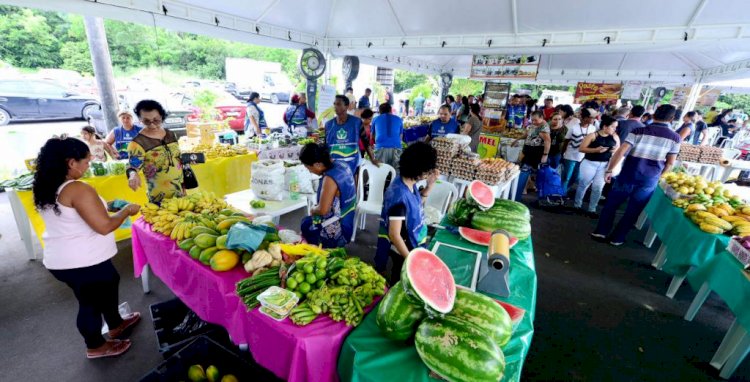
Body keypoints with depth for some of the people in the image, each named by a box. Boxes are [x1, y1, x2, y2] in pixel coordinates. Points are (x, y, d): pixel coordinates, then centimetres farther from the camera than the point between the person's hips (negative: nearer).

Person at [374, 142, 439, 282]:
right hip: (403, 250, -8)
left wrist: (430, 185, -5)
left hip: (413, 244, 8)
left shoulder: (410, 182, -9)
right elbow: (394, 235, -29)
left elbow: (418, 203, 10)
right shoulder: (399, 196, -34)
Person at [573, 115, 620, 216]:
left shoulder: (615, 137, 5)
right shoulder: (593, 135, -10)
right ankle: (577, 205, 24)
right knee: (583, 185, 8)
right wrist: (596, 150, -23)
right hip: (590, 163, -4)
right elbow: (581, 149, -13)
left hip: (605, 165, 4)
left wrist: (616, 151, -7)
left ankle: (592, 209, 15)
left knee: (598, 188, 4)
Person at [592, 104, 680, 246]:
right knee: (633, 211, 11)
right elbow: (669, 163, 4)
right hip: (649, 181, 2)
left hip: (627, 176, -1)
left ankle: (601, 232, 15)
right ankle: (617, 238, 18)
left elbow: (620, 152, -14)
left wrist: (609, 170, -9)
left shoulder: (638, 131, -6)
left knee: (611, 204, 12)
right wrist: (658, 177, 17)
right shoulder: (675, 137, 0)